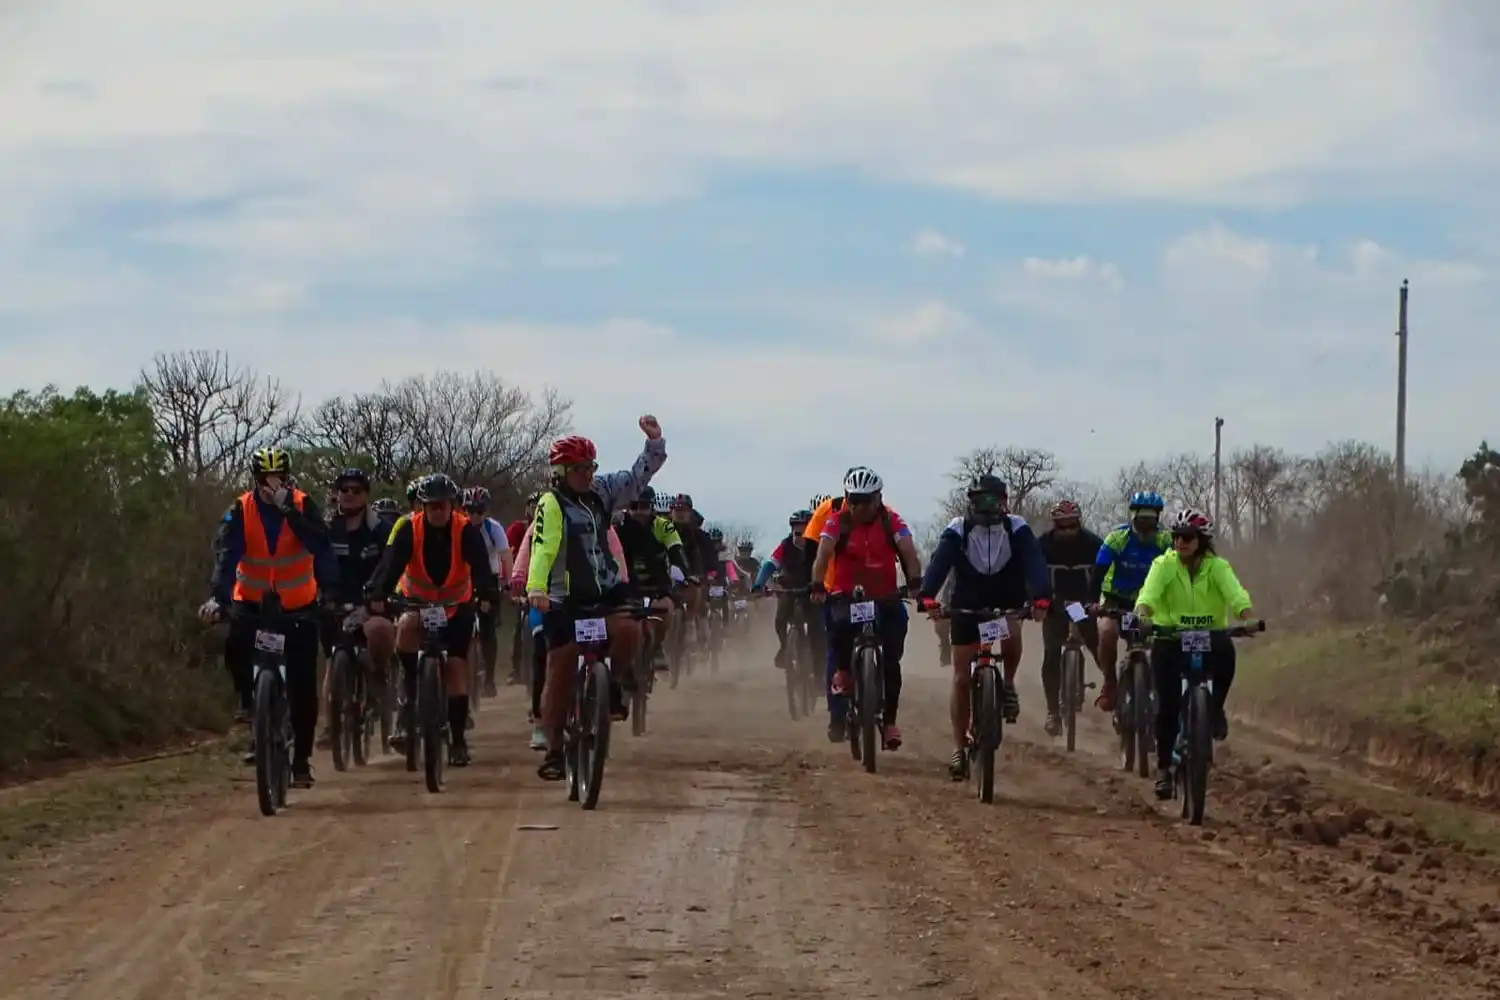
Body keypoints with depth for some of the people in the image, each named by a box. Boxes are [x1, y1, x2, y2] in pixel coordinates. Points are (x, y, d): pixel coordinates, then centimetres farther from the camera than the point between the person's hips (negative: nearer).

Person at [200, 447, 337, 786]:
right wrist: (217, 597, -38)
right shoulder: (240, 511, -12)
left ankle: (302, 759, 11)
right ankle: (251, 702, -2)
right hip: (253, 602, 0)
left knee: (303, 685, -3)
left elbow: (320, 547, -28)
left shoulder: (304, 506, -12)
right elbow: (226, 555, -23)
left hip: (299, 605, 0)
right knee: (236, 644, -30)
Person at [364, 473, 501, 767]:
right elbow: (391, 563, -28)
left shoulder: (466, 531, -17)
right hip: (417, 601, 0)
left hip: (456, 607, 0)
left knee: (456, 668, -7)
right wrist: (377, 595, -45)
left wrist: (487, 596, -48)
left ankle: (458, 739, 4)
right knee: (406, 628, -33)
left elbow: (480, 566, -29)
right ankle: (411, 696, -13)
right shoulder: (410, 529, -16)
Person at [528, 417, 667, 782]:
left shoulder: (601, 492, 7)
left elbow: (639, 476, 11)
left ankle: (611, 688, 1)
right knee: (560, 677, -2)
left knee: (627, 630, -27)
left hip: (606, 590, 4)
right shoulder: (551, 505, -11)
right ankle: (554, 750, 8)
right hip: (565, 599, -4)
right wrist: (535, 587, -39)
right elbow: (542, 547, -24)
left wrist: (654, 442, -5)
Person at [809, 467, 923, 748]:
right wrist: (817, 586, -37)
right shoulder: (837, 521, -8)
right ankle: (842, 672, -8)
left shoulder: (891, 521, -7)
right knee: (840, 626, -34)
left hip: (885, 597, 1)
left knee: (891, 659, -5)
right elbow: (823, 553, -21)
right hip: (846, 596, -1)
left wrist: (915, 582, -37)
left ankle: (890, 719, 5)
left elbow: (909, 552, -19)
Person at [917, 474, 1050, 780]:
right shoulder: (957, 530, -19)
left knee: (1011, 631, -36)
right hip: (968, 602, 1)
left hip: (1007, 600, -1)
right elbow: (939, 563, -32)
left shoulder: (1017, 528, -18)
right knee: (961, 677, -1)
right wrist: (927, 596, -50)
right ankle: (959, 748, 9)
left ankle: (1009, 684, -7)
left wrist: (1041, 598, -49)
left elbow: (1034, 563, -31)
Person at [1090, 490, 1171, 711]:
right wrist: (1093, 602, -39)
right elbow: (1099, 571, -25)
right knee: (1108, 632, -28)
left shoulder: (1165, 541, -14)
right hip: (1115, 599, -2)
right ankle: (1109, 684, -11)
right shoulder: (1117, 538, -20)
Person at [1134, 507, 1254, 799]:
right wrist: (1142, 613, -48)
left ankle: (1215, 709, -6)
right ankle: (1164, 767, 2)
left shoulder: (1217, 567, -7)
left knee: (1225, 651, -34)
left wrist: (1247, 616, -45)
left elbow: (1235, 592, -24)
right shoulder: (1164, 565, -9)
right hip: (1170, 637, 0)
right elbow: (1149, 591, -26)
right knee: (1167, 703, -13)